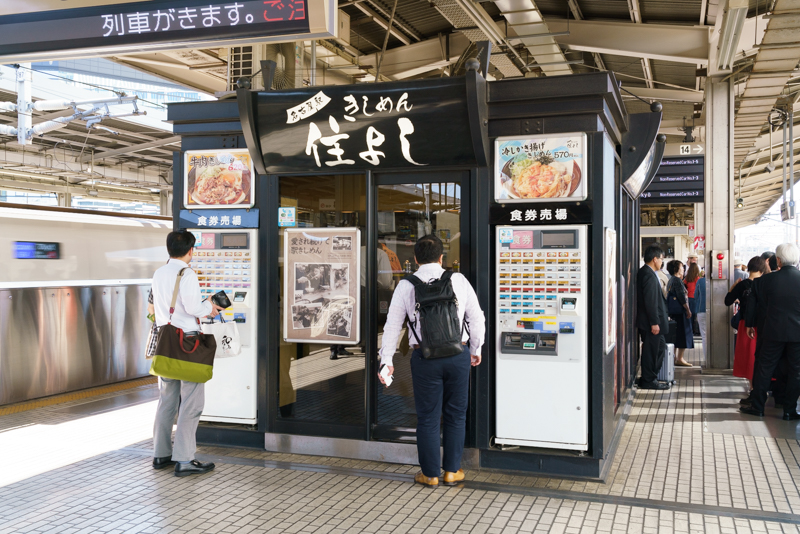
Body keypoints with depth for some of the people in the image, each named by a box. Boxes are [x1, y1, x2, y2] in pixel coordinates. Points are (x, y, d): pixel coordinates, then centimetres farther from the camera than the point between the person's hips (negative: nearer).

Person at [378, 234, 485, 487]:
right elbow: (476, 318, 7)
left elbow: (392, 325, 1)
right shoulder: (459, 280, 0)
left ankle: (430, 474, 21)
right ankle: (452, 471, 25)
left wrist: (387, 360, 7)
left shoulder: (406, 286, -1)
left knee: (427, 417, 10)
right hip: (458, 354, 1)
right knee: (456, 415, 15)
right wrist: (475, 349, 20)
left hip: (425, 357, -1)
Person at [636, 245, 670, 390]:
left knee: (660, 347, 18)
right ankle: (648, 381, 9)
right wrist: (654, 322, -22)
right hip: (650, 322, -11)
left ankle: (650, 378, 24)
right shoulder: (649, 275, -19)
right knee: (651, 350, -1)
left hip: (650, 321, 11)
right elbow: (650, 301, -23)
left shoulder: (644, 272, 13)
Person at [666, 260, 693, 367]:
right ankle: (679, 359, -3)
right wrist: (688, 309, -14)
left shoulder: (671, 280, 15)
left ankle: (675, 357, 18)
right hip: (680, 312, -10)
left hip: (674, 313, 10)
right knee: (683, 335, -5)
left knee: (676, 336, 14)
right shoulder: (677, 280, -14)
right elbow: (681, 296, -19)